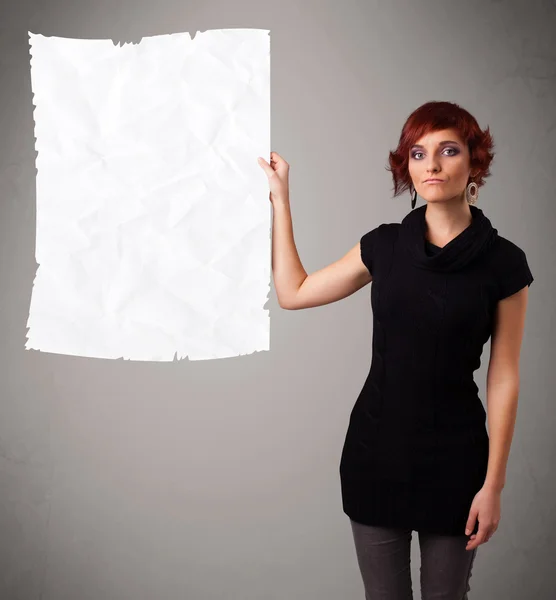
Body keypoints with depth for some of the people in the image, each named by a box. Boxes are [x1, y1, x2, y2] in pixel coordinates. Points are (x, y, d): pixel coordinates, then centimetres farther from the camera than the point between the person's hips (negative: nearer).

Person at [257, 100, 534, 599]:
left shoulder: (503, 262, -6)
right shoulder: (385, 246, 1)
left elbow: (504, 378, -5)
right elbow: (294, 292, 8)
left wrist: (493, 484, -6)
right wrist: (280, 198, 9)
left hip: (454, 456, -2)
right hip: (376, 449, 2)